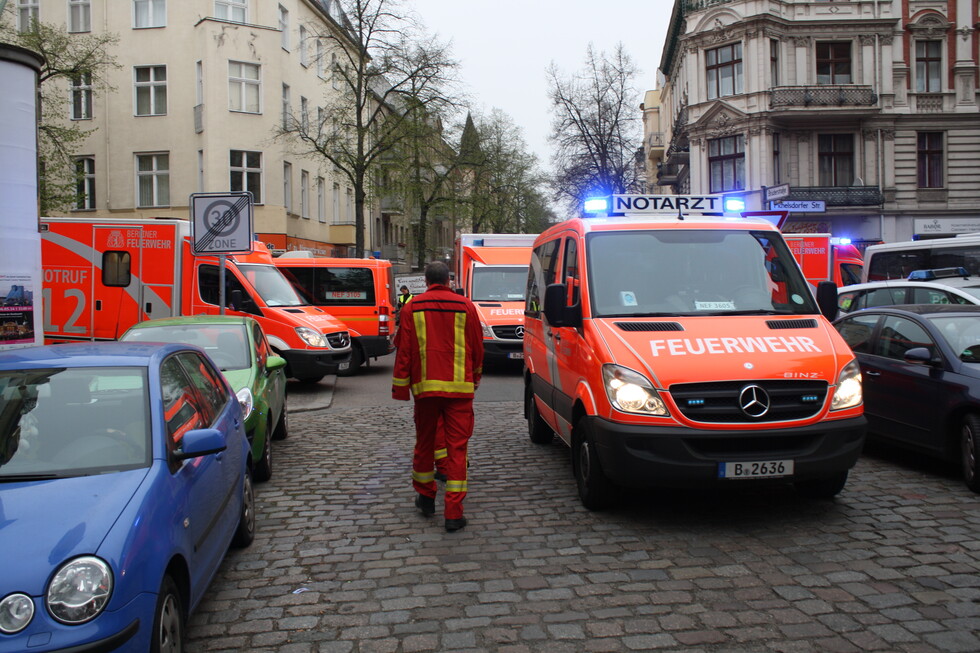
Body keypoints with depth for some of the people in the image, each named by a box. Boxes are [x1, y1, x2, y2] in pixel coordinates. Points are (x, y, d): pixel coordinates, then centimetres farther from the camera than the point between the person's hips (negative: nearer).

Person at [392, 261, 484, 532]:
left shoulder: (412, 308, 2)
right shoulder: (466, 307, 2)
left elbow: (403, 350, 1)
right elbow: (477, 348, 9)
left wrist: (400, 387, 7)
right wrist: (475, 377, 25)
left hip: (425, 385, 1)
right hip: (460, 387, -1)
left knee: (425, 441, 16)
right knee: (457, 446, 1)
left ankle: (425, 497, 31)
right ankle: (453, 513, -1)